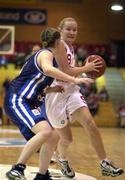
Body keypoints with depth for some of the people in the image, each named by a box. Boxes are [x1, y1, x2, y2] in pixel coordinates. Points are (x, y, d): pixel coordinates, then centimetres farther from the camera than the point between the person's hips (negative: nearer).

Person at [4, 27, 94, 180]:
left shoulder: (48, 55, 20)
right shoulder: (46, 53, -10)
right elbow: (47, 70, -35)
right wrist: (74, 80, -35)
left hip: (29, 102, 11)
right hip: (16, 100, -11)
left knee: (54, 138, 11)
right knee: (45, 132, -29)